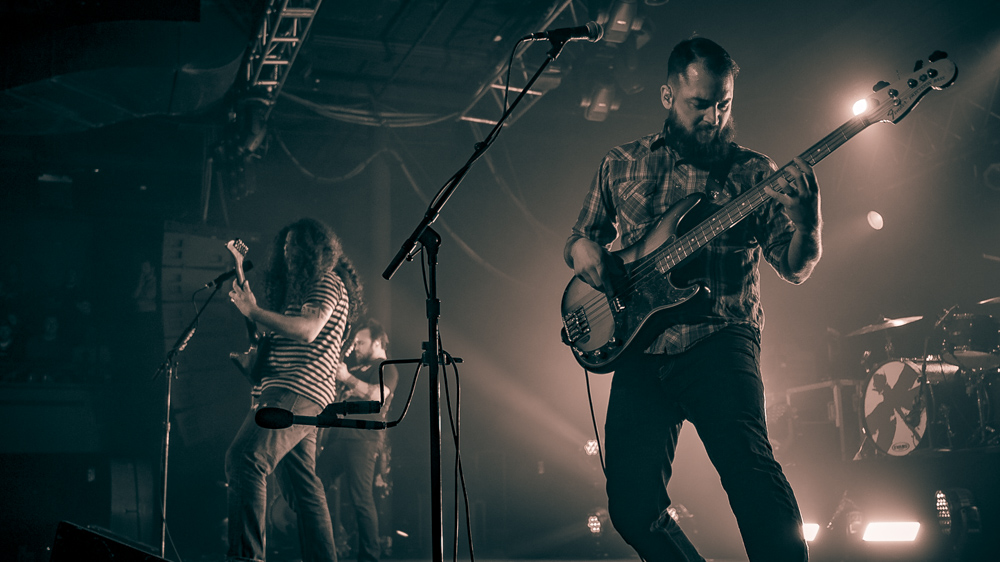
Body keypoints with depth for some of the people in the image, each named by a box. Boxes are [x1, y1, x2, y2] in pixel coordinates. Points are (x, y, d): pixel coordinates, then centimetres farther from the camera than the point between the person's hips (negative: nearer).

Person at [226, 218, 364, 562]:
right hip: (291, 394, 11)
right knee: (303, 486, 10)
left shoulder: (329, 283, -2)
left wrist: (254, 311, -16)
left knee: (244, 457, -27)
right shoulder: (301, 288, 29)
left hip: (299, 390, -11)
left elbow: (308, 329, -18)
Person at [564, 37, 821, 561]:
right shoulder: (621, 164, 14)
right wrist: (583, 249, -1)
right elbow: (578, 237, 24)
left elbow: (795, 268, 6)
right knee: (632, 505, -5)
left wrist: (806, 226, -16)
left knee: (747, 462, -29)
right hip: (640, 347, 3)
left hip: (720, 341, -2)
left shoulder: (753, 172, 8)